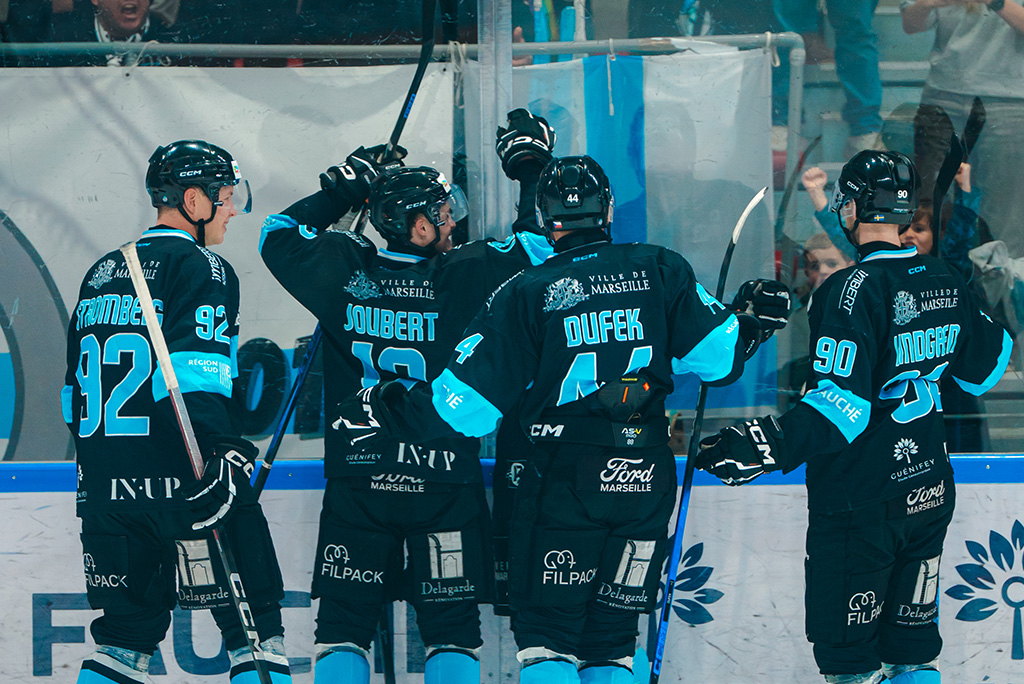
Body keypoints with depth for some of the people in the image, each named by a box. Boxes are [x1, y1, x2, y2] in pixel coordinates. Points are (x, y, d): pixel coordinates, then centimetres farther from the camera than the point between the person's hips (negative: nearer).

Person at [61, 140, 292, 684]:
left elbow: (76, 393, 22)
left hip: (105, 486, 8)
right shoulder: (201, 268, -6)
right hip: (177, 481, -8)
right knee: (253, 622, -2)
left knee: (126, 632, 13)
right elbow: (193, 374, -20)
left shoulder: (100, 276, 18)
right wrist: (218, 452, -26)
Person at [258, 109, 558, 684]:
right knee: (451, 627, 7)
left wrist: (342, 189, 18)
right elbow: (540, 247, -1)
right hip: (445, 486, -2)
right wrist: (532, 171, 12)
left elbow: (281, 236, 11)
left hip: (356, 482, 2)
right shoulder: (463, 277, -13)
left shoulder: (344, 271, -7)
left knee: (344, 624, 8)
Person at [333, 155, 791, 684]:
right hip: (648, 479, 3)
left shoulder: (526, 294, -4)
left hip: (564, 481, -3)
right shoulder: (660, 271, 1)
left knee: (547, 632, 4)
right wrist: (751, 321, 21)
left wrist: (389, 413, 9)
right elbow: (717, 357, 2)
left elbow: (468, 404, -4)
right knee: (611, 638, 12)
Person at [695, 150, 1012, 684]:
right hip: (930, 494, 7)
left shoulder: (853, 290, -20)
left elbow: (844, 404, -28)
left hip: (861, 502, -7)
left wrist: (771, 447, -34)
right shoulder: (946, 281, 3)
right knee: (913, 638, 15)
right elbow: (982, 371, 18)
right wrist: (998, 332, 38)